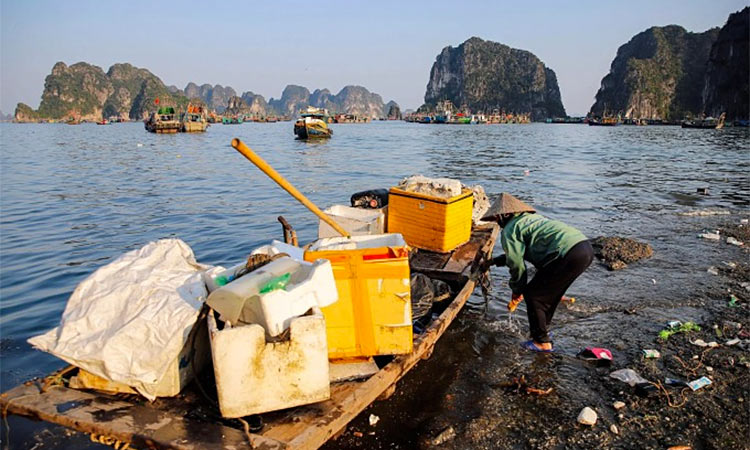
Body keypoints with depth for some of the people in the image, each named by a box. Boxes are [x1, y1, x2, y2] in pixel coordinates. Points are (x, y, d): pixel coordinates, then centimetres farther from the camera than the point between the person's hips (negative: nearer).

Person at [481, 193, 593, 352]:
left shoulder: (509, 230, 3)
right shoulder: (531, 217, 30)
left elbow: (517, 264, 3)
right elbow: (519, 253, 42)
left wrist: (517, 292, 18)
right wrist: (494, 261, 49)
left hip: (569, 255, -9)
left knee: (532, 295, 5)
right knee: (550, 293, 26)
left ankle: (542, 342, 14)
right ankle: (543, 329, 41)